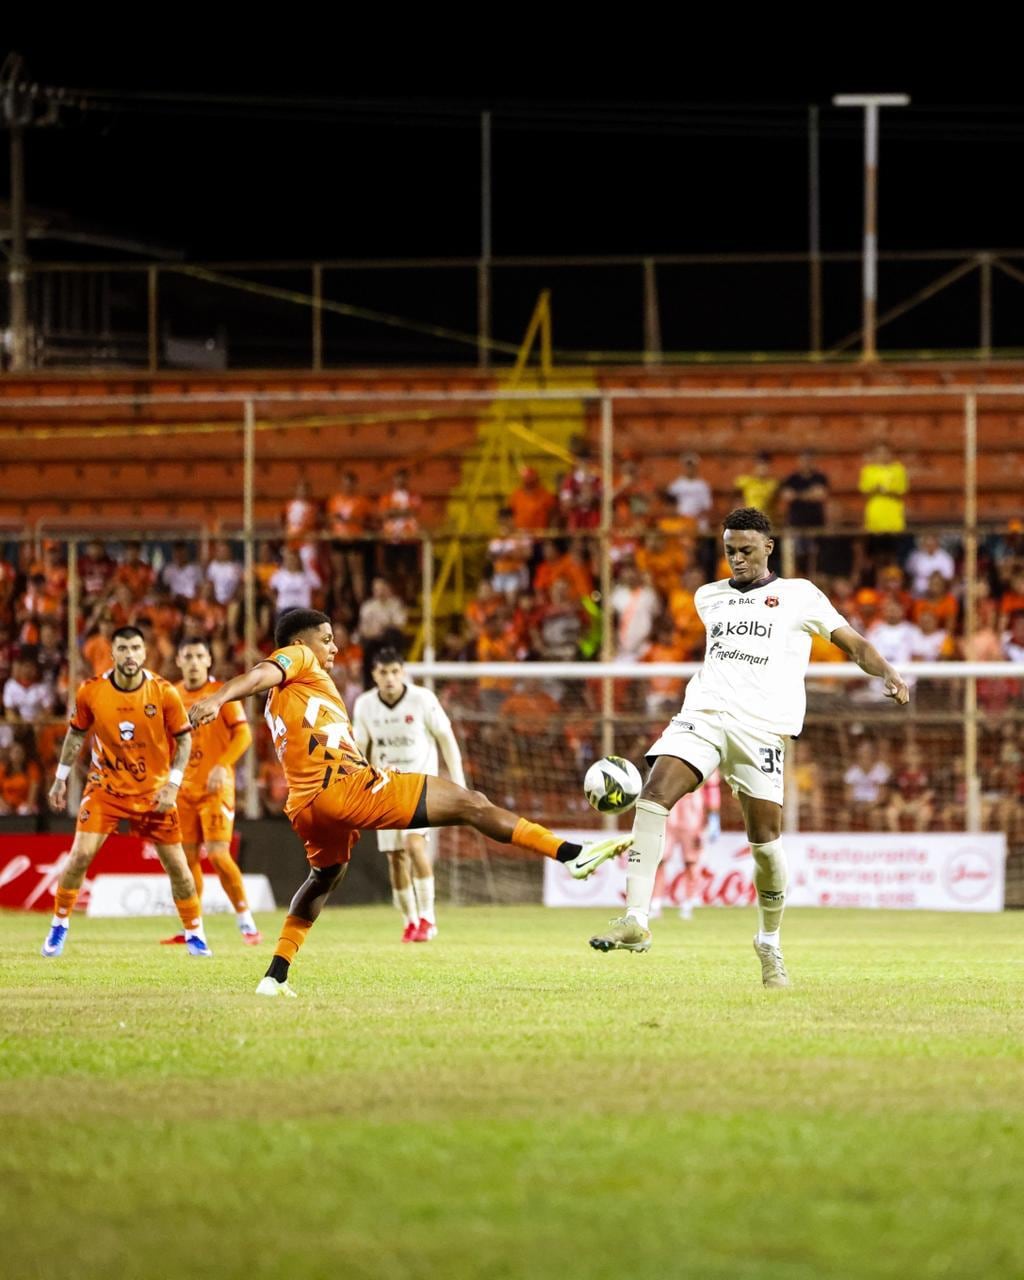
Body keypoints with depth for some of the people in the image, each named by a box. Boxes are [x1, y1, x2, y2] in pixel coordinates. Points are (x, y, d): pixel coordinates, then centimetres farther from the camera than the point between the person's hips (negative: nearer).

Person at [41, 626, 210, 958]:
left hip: (153, 791, 0)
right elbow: (76, 733, 7)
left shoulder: (165, 693, -13)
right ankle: (58, 926, 4)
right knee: (80, 855, -13)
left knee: (176, 863, 1)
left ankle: (195, 934, 17)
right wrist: (61, 778, 9)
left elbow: (184, 739, -2)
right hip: (105, 787, 0)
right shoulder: (91, 691, -10)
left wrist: (172, 784, -11)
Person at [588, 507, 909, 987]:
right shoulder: (709, 597, 23)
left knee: (764, 837, -6)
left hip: (761, 726, -3)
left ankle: (769, 944, 16)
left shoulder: (799, 595, 11)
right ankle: (635, 920, -25)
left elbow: (853, 643, 8)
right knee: (654, 793, -21)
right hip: (703, 714, 3)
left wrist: (889, 674, -8)